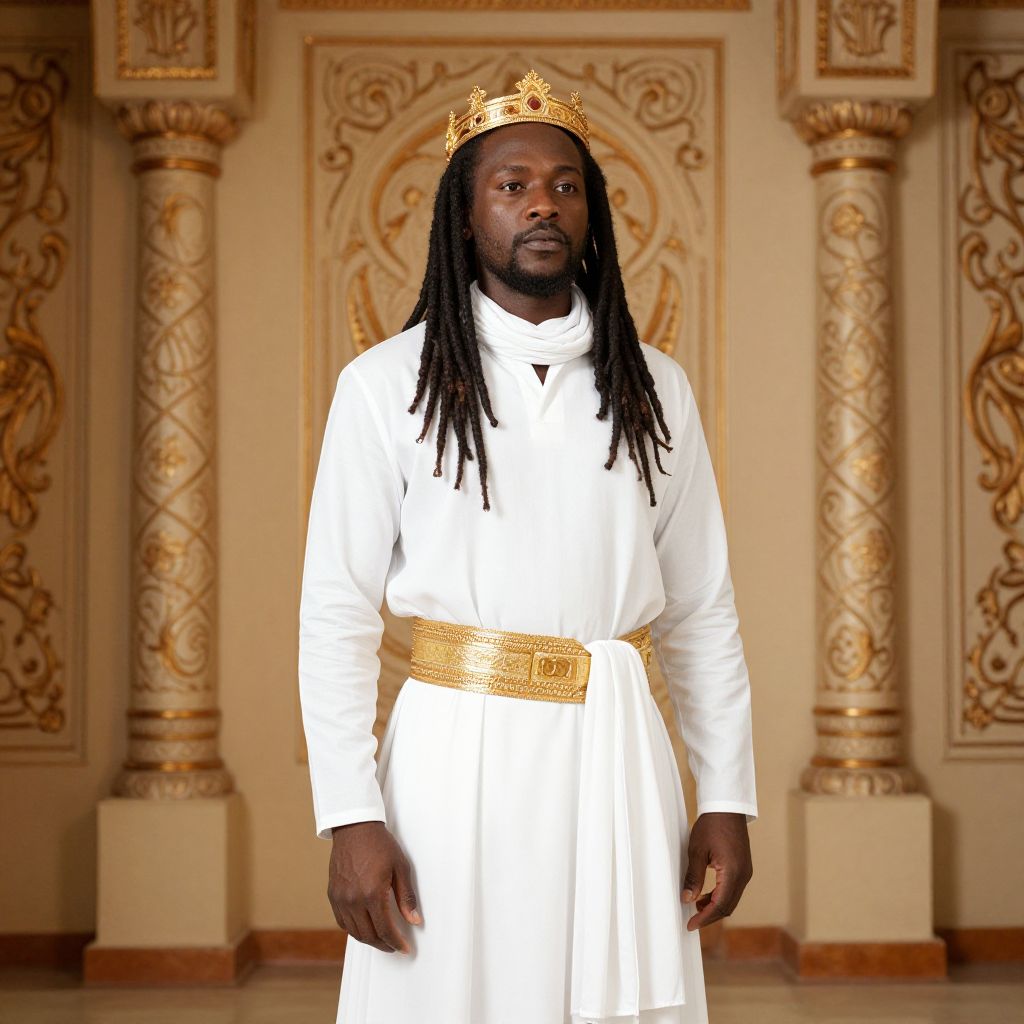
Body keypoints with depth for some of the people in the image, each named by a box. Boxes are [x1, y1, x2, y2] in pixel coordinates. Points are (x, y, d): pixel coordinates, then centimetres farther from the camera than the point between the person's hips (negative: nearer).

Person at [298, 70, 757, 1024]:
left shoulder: (655, 388, 8)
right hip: (457, 756, -2)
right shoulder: (387, 384, 0)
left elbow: (702, 612, 9)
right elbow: (336, 612, -2)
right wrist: (350, 817, -9)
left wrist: (727, 800, 4)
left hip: (616, 762, 2)